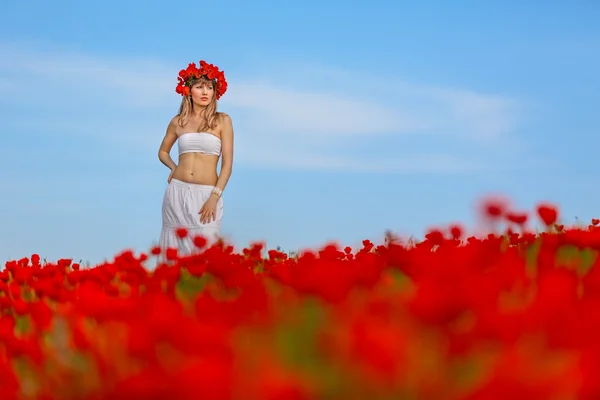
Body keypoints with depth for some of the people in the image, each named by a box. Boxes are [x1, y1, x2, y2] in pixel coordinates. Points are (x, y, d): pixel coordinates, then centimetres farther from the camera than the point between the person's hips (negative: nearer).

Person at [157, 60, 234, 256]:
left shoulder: (222, 120, 1)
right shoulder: (178, 121, 8)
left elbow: (227, 163, -3)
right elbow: (163, 152, 25)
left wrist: (214, 198, -13)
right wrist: (174, 168, 4)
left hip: (206, 195, -2)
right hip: (177, 193, 2)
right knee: (174, 249, 3)